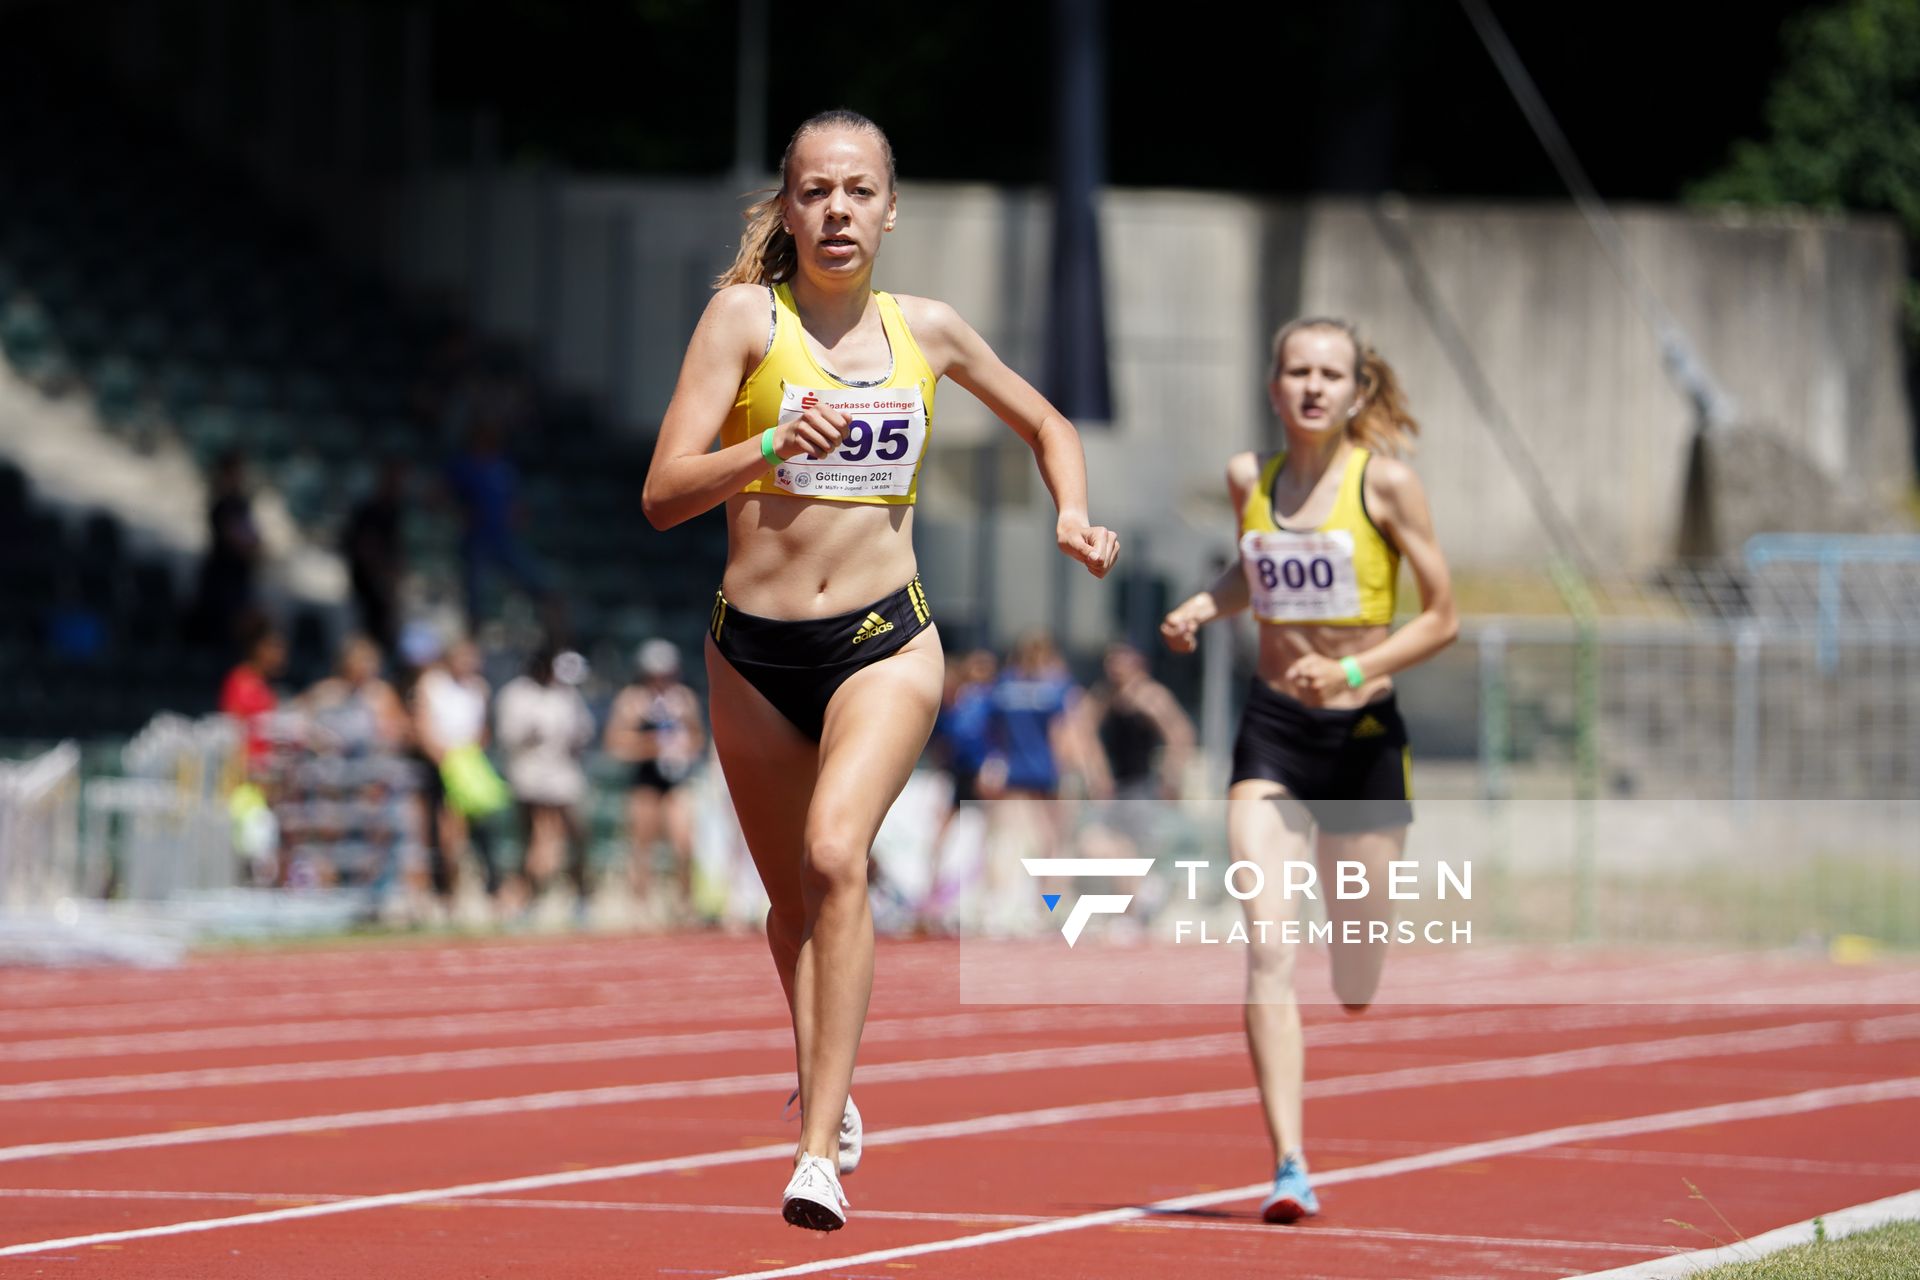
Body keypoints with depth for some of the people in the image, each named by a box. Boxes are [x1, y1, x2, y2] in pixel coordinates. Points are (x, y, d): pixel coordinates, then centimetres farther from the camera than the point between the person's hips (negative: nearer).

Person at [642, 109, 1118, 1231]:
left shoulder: (927, 330, 5)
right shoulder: (746, 316, -4)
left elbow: (1046, 423, 23)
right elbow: (663, 495, -11)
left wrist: (1074, 516, 5)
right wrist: (773, 448, -27)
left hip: (885, 643, -1)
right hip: (755, 652, 1)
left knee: (835, 853, -24)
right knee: (793, 897, 14)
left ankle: (821, 1153, -28)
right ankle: (827, 1087, 42)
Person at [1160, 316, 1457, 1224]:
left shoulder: (1383, 481, -8)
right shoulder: (1249, 477, 4)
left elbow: (1441, 616, -5)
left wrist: (1353, 672, -19)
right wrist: (1201, 607, 5)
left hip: (1363, 733, -2)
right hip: (1273, 735, 2)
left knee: (1357, 972, 7)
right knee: (1268, 943, -15)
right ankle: (1289, 1166, -20)